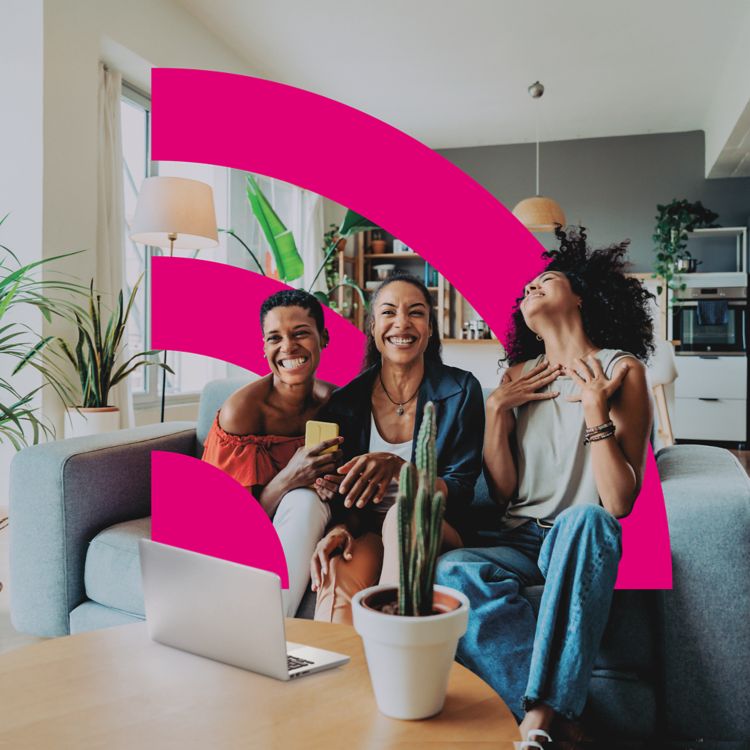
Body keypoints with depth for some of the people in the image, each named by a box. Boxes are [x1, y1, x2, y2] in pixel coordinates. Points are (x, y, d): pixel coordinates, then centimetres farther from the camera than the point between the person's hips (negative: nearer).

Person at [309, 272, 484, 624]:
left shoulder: (461, 391, -3)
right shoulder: (346, 402, 3)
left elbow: (460, 490, -8)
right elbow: (349, 490, 7)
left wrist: (396, 468, -28)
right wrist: (342, 526, -18)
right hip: (370, 532, 1)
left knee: (405, 513, -37)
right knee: (337, 585, -36)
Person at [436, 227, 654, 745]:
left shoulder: (621, 368, -1)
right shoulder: (518, 376, 11)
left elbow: (619, 501, -11)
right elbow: (503, 494, 5)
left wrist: (595, 406, -17)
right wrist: (497, 409, -4)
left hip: (585, 544, -3)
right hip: (522, 542, 3)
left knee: (586, 518, -38)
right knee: (451, 571, -28)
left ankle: (540, 718, -34)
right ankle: (560, 716, -24)